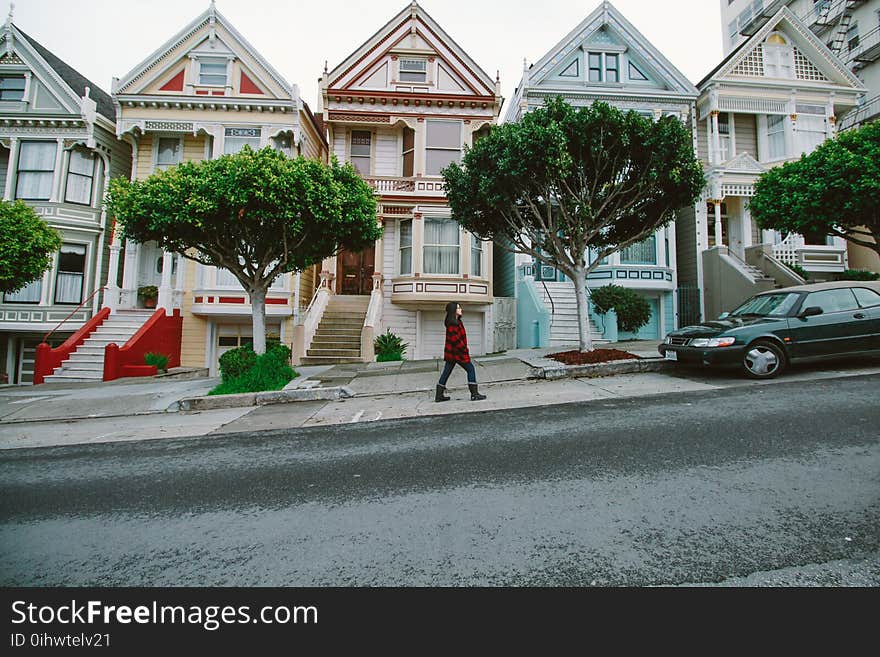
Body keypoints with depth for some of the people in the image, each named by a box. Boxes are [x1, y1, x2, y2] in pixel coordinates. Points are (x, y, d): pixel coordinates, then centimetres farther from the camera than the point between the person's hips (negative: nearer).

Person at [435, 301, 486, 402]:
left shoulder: (456, 321, 16)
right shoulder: (452, 323, -16)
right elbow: (455, 339, -21)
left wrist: (464, 348, 13)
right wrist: (464, 349, -15)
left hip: (451, 352, 10)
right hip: (456, 352, -10)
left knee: (446, 372, 10)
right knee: (470, 369, -2)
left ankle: (439, 395, 15)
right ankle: (474, 394, 1)